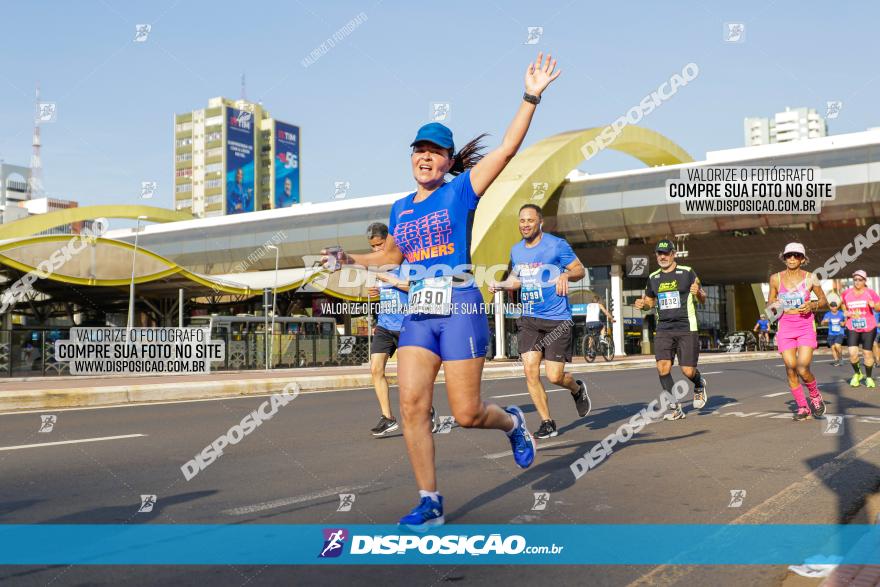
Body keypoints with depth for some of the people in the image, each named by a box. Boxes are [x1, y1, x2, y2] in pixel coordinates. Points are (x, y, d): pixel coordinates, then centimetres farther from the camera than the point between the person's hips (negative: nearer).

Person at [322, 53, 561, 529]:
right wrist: (349, 260, 20)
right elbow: (391, 255, 33)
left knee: (466, 414, -3)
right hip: (418, 312, 5)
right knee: (411, 405, -7)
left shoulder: (460, 191, 1)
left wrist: (530, 98, -15)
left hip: (459, 307, -5)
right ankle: (430, 503, 5)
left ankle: (512, 422, 33)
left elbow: (507, 147, -9)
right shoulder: (400, 209, 16)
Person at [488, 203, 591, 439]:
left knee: (554, 376, -7)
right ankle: (547, 423, 7)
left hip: (557, 320, -4)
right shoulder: (516, 250, 9)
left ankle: (578, 389, 30)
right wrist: (500, 285, 5)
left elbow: (580, 270, -1)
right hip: (529, 319, 5)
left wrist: (566, 274, -22)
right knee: (530, 369, -8)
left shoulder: (557, 245, -8)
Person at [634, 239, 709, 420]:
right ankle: (676, 408, -1)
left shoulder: (687, 272, 1)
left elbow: (702, 299, 6)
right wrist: (642, 303, 0)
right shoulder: (653, 278, 11)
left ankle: (699, 385, 32)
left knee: (688, 371, -5)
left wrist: (698, 293, -17)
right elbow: (649, 300, 24)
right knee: (662, 368, -14)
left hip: (686, 328, -3)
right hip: (663, 329, 3)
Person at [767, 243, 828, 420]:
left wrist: (812, 305, -12)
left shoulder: (810, 278, -3)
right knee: (790, 370, -3)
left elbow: (824, 302, 8)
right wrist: (774, 306, -11)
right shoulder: (776, 278, 1)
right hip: (785, 327, 2)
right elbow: (770, 303, 12)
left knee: (803, 370, -14)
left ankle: (815, 395, 18)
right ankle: (802, 407, 15)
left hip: (806, 327, -2)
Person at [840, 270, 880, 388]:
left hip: (868, 328, -1)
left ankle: (869, 377, 20)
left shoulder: (870, 293, -6)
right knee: (852, 353, -10)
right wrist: (846, 313, -2)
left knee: (868, 352, 3)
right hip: (852, 328, 1)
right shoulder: (846, 294, 1)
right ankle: (857, 374, 15)